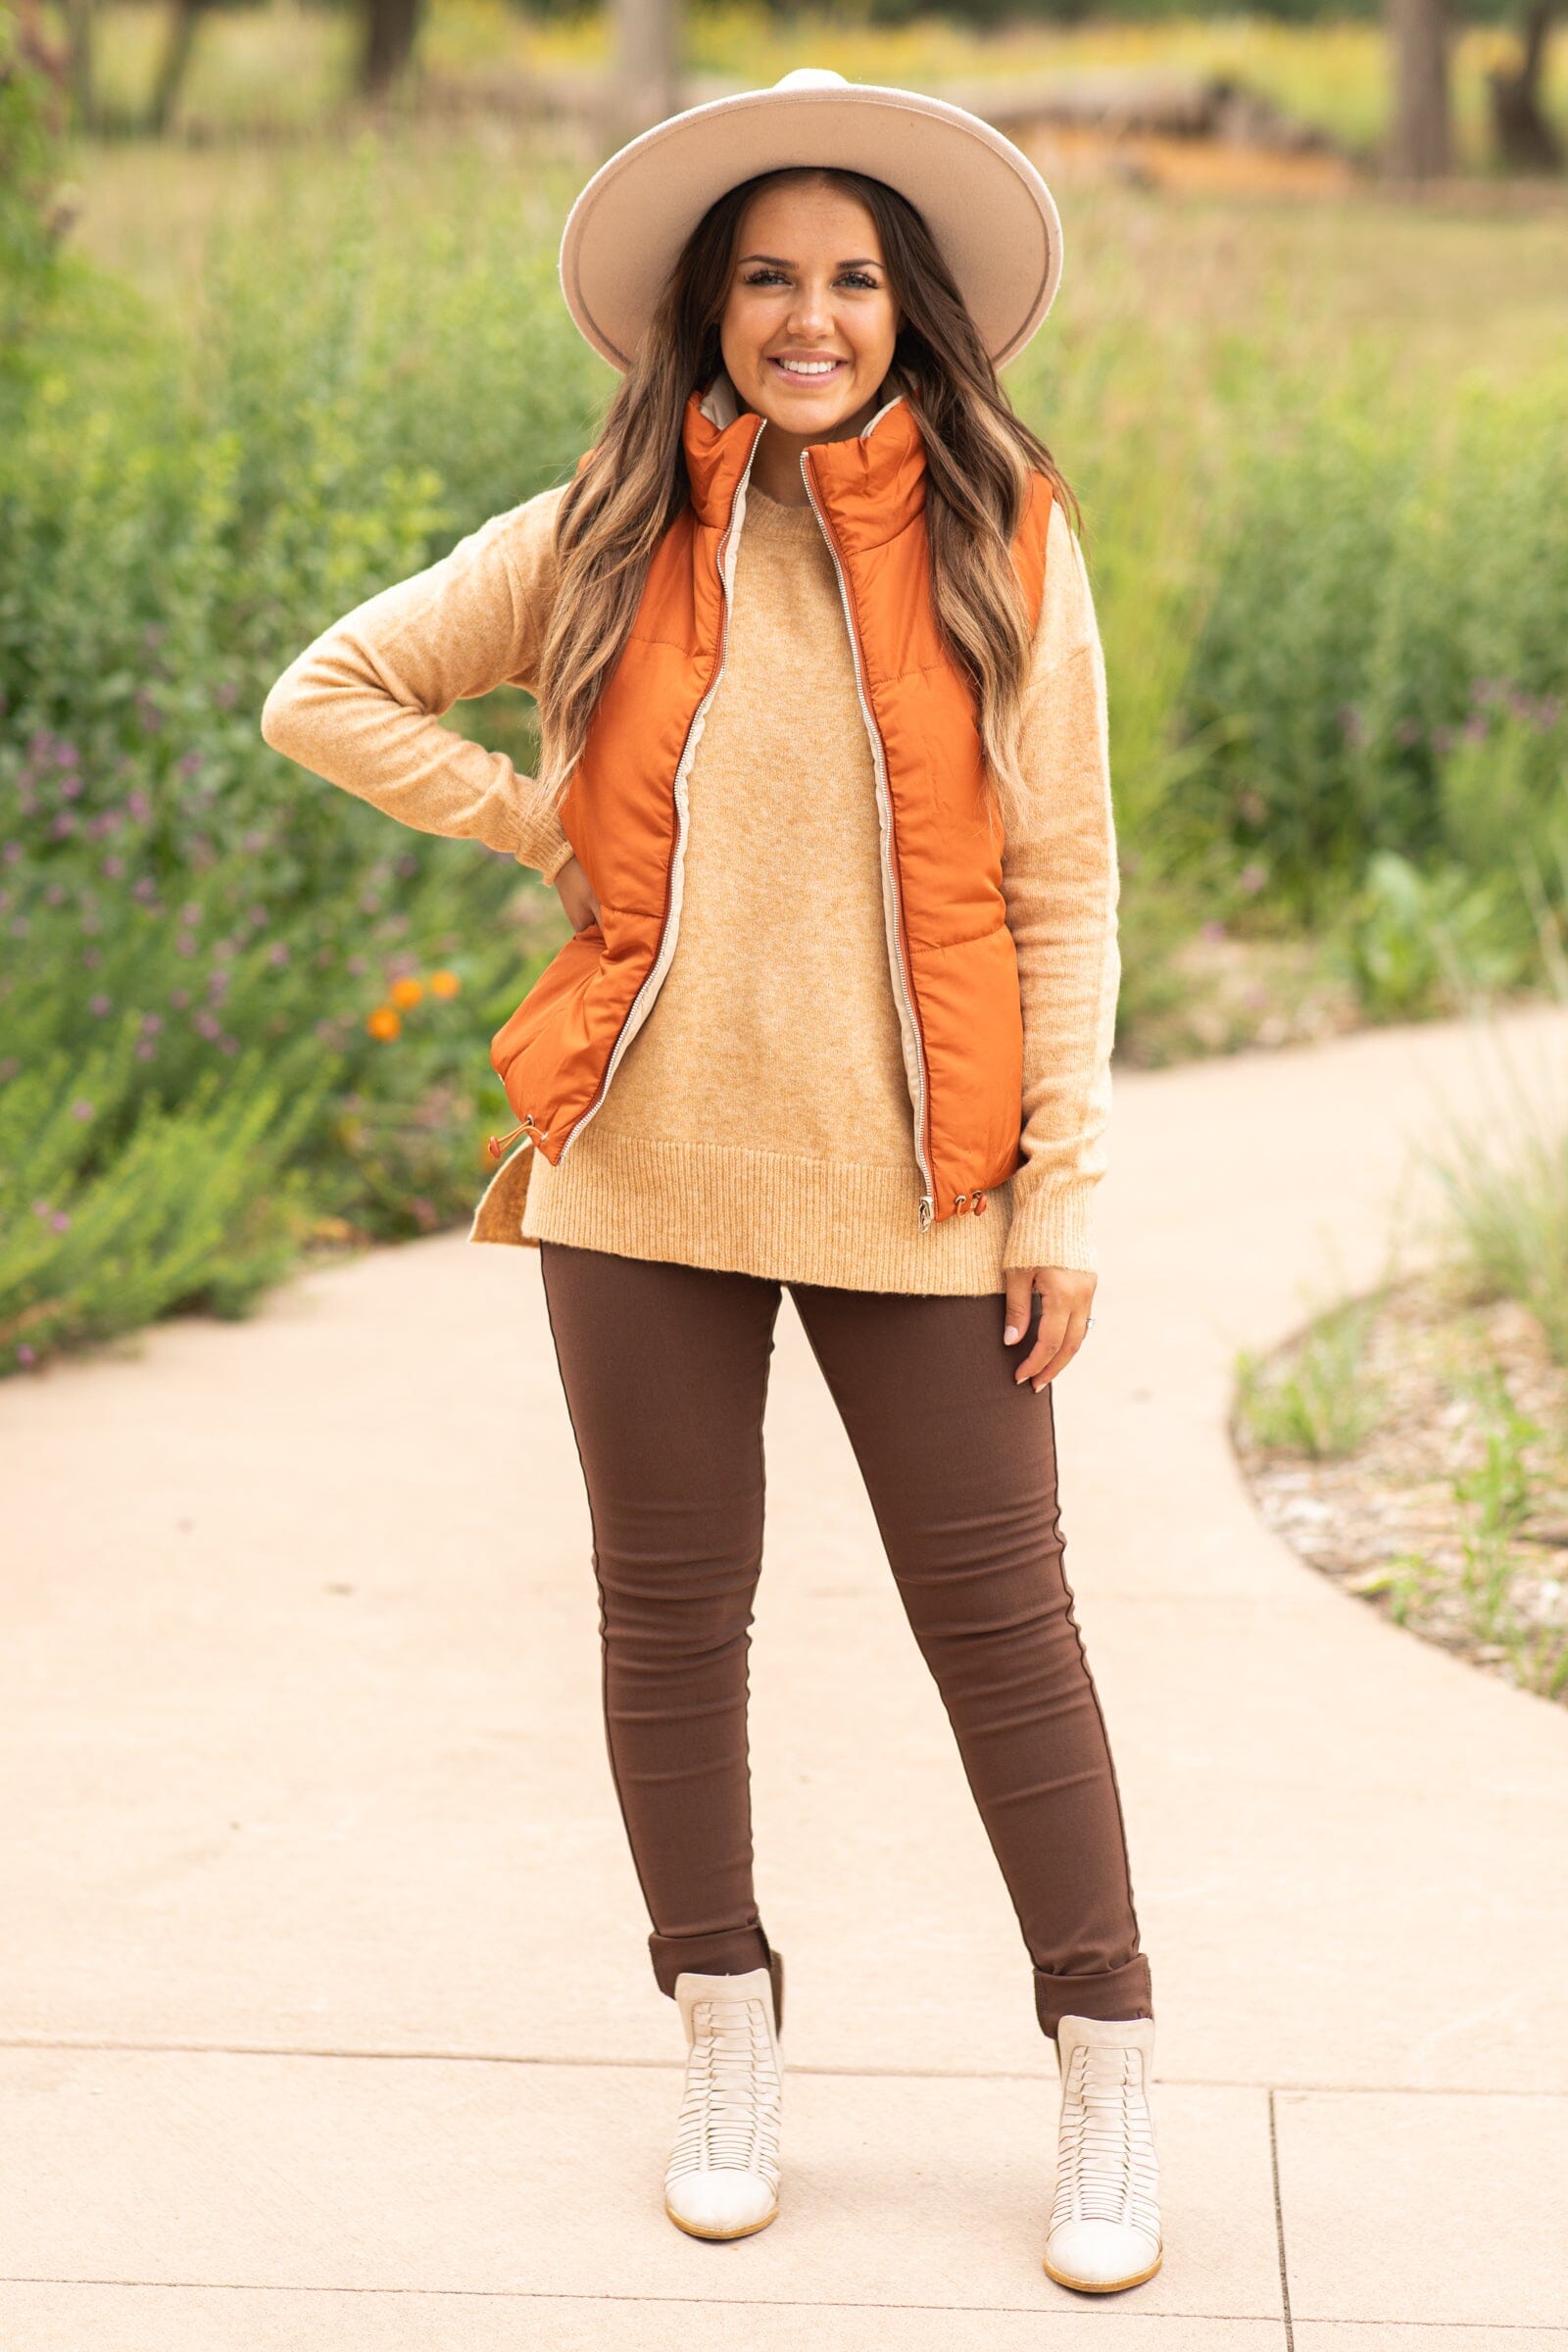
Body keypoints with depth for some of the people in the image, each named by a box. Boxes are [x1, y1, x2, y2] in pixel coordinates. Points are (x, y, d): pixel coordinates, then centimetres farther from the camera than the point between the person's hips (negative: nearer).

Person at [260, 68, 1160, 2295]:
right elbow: (327, 695, 10)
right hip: (645, 1173, 2)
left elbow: (1064, 892, 1)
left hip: (911, 1187, -1)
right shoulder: (602, 541, 3)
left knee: (1002, 1623, 2)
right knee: (674, 1615, 10)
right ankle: (727, 2035, 28)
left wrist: (1066, 1188, -4)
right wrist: (556, 835, 1)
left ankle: (1110, 2071, 16)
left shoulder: (1007, 543, 1)